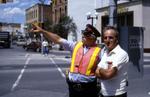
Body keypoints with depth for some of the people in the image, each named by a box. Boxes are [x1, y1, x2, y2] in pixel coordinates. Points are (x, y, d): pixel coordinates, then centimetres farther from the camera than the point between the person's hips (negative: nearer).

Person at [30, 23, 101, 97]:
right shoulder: (76, 45, 5)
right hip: (73, 87, 4)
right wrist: (42, 30, 0)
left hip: (88, 88, -4)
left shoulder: (98, 52, -5)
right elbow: (58, 39, 3)